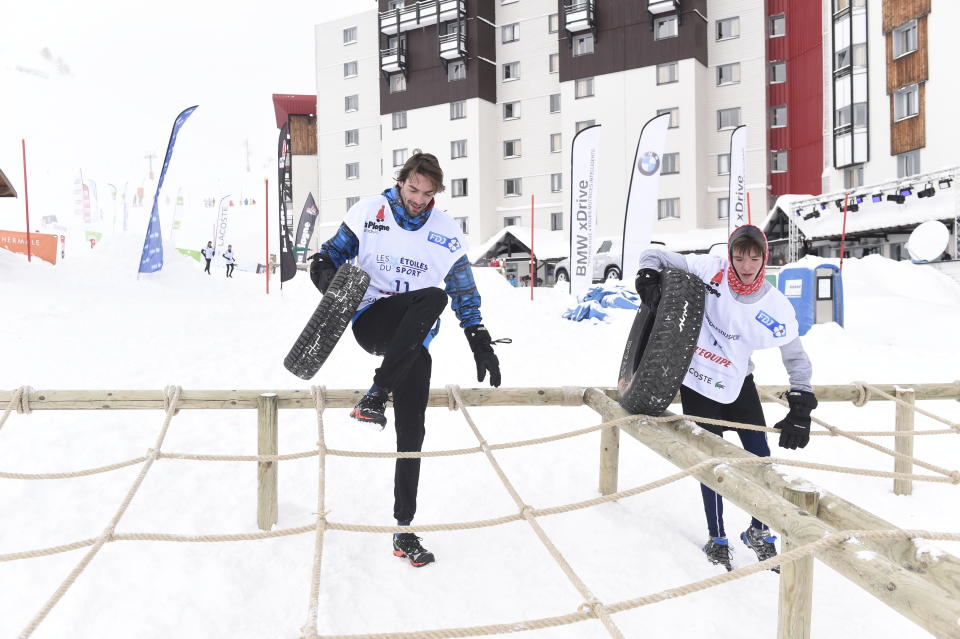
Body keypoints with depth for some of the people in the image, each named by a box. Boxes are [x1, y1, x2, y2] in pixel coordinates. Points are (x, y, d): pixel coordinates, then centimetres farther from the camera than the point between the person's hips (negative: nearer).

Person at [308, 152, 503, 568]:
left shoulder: (446, 232, 7)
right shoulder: (369, 212, 2)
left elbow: (464, 292, 11)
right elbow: (333, 252, 10)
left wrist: (481, 344, 5)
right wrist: (324, 269, -14)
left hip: (414, 342, 3)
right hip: (371, 322, -2)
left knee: (411, 434, -4)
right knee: (432, 297, -32)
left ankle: (404, 530, 8)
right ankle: (376, 396, -34)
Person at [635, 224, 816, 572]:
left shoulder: (775, 307, -15)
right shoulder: (709, 270, -19)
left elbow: (798, 360, -6)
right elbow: (654, 255, -9)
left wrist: (800, 409, -13)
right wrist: (648, 276, -31)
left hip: (737, 384, 2)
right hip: (697, 381, -2)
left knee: (761, 459, 4)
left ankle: (759, 533, 31)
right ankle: (716, 539, 24)